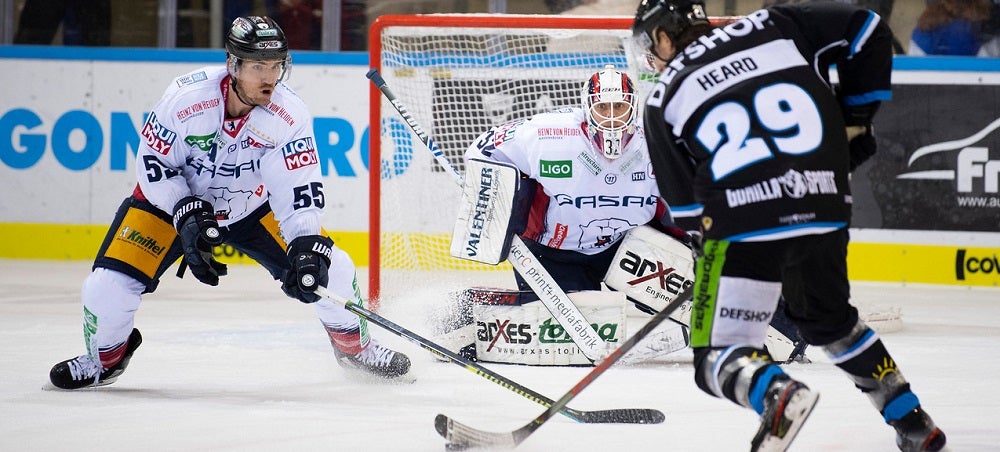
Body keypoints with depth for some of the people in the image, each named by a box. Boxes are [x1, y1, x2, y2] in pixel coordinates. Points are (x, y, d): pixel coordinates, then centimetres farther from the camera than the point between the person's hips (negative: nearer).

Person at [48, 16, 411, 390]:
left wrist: (307, 247, -36)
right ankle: (105, 357, 18)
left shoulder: (290, 115, -23)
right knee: (109, 285, -16)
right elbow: (153, 163, -17)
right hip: (173, 201, -2)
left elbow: (301, 190, -22)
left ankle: (353, 344, 20)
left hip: (254, 206, 2)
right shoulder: (187, 97, -29)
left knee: (327, 267, -11)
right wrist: (187, 215, -28)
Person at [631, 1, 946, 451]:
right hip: (825, 214, 4)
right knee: (829, 318, 31)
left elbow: (685, 205, 11)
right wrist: (854, 121, 21)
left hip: (742, 228, -4)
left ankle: (774, 394, -29)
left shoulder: (665, 99, 11)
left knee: (718, 358, 4)